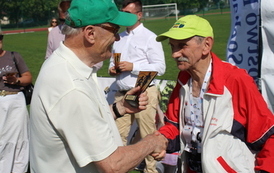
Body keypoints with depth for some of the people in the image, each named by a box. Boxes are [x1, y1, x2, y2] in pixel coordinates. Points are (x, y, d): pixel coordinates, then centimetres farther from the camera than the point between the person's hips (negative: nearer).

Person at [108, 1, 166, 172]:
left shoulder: (149, 37, -5)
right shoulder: (119, 37, 16)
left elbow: (160, 67, -10)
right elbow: (113, 60, 27)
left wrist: (133, 66, -17)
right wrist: (112, 68, 4)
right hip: (122, 94, 6)